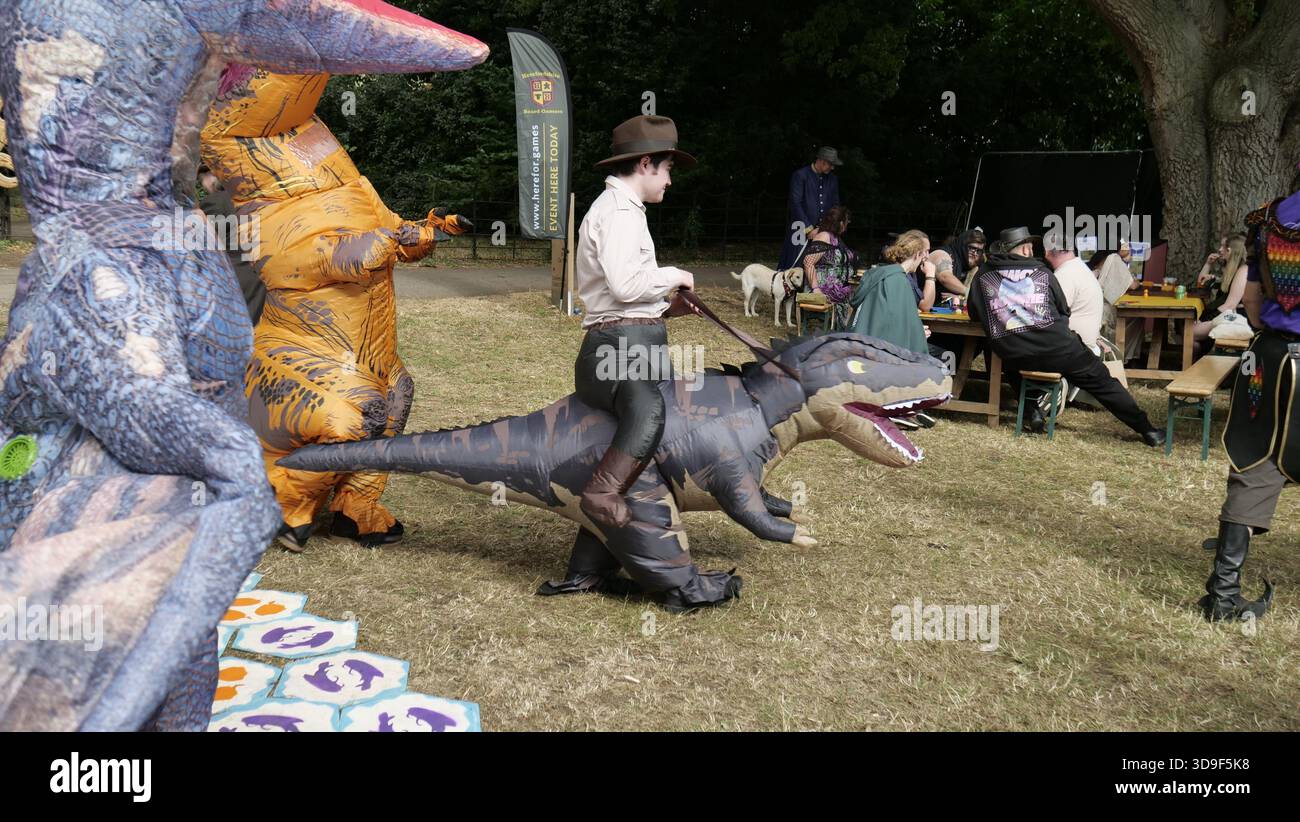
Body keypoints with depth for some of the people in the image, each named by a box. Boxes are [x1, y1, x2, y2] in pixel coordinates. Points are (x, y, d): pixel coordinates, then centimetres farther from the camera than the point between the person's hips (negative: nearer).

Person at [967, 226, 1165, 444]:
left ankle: (1032, 409, 23)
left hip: (1014, 357, 1)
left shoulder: (982, 276, 10)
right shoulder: (1042, 272, 11)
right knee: (1101, 381, 12)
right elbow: (1064, 312, 19)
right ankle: (1146, 430, 14)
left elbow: (974, 315, 21)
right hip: (1055, 348, -1)